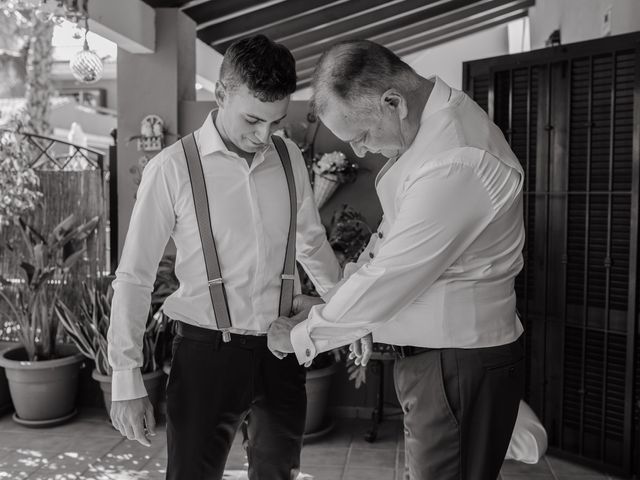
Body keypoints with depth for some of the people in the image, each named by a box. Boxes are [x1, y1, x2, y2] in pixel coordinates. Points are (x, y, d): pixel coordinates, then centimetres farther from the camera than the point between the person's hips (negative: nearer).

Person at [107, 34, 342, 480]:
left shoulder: (290, 159, 2)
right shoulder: (173, 168, -11)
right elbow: (135, 276, -7)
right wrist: (127, 378, -8)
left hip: (281, 350, 4)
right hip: (207, 351, -4)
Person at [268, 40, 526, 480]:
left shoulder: (455, 164, -28)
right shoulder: (432, 118, 3)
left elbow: (388, 279, -22)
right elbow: (395, 229, 11)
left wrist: (301, 336, -7)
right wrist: (330, 308, 6)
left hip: (459, 362, -9)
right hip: (432, 350, 9)